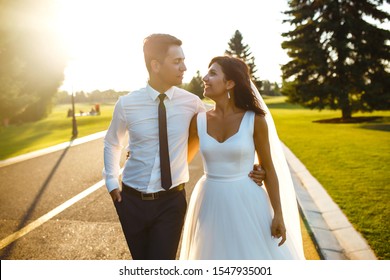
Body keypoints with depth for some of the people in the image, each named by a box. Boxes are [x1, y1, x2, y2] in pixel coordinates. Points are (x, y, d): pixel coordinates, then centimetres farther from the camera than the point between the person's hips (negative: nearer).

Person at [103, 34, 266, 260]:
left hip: (171, 202, -1)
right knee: (142, 264, 19)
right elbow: (112, 143, 11)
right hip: (132, 200, 1)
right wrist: (111, 182, 5)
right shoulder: (126, 104, -7)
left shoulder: (191, 102, -8)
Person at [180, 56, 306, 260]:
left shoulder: (254, 120, -9)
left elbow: (268, 168, -2)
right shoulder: (199, 121, -1)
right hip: (210, 205, 3)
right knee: (214, 259, 16)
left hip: (246, 203, -2)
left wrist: (278, 214, -4)